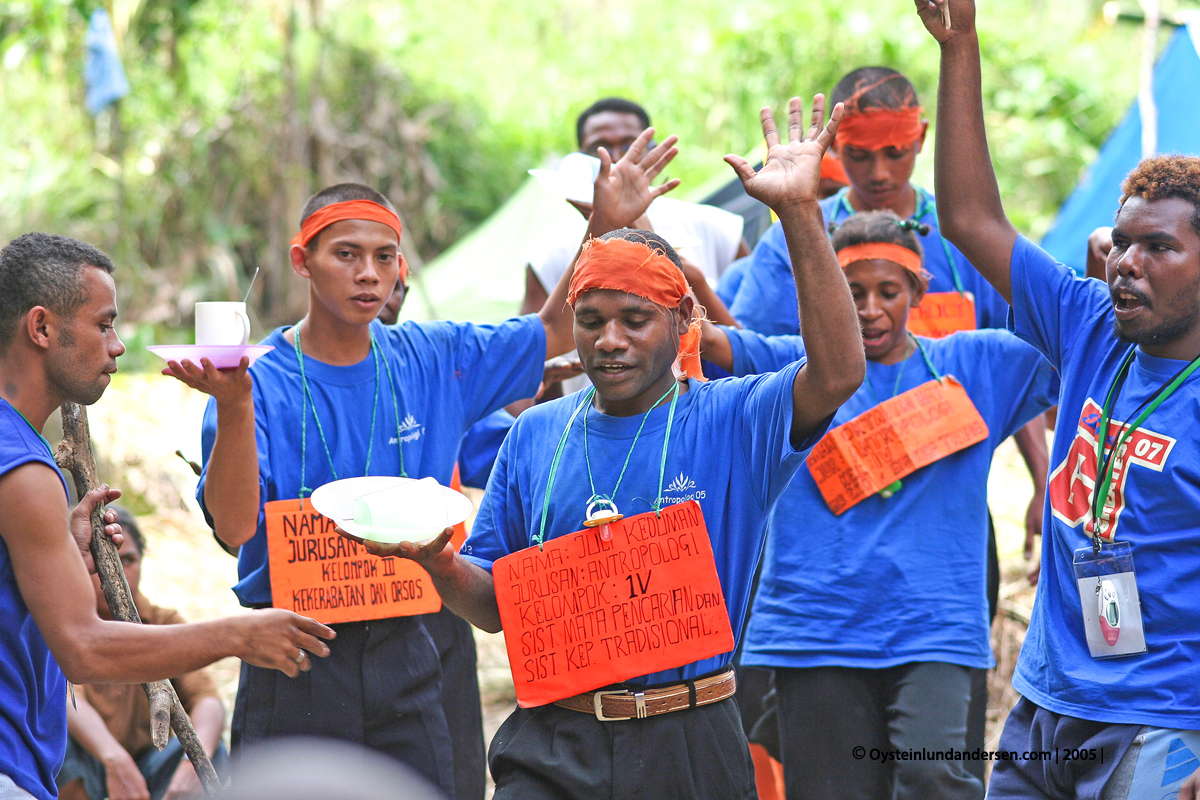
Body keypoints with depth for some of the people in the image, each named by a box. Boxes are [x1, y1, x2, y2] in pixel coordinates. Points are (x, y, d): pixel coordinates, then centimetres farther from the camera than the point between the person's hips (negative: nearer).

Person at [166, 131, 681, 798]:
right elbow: (234, 524, -20)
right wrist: (233, 409, -34)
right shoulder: (262, 383, -8)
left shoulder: (433, 360, 5)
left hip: (406, 656, 4)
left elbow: (555, 332, 16)